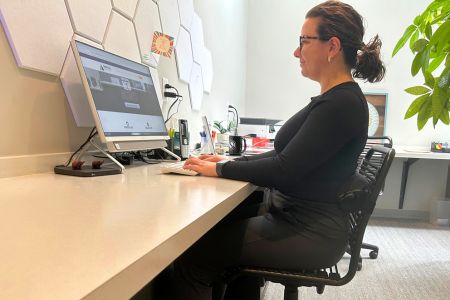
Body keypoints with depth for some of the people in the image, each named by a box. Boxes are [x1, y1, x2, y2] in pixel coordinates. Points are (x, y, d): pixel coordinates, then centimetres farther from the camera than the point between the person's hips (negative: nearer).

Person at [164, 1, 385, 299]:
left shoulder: (342, 103, -19)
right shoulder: (334, 99, 11)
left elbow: (284, 169, -22)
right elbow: (287, 156, 13)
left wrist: (220, 169, -11)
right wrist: (232, 161, 6)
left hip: (310, 233, -9)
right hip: (294, 215, 9)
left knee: (193, 255, -12)